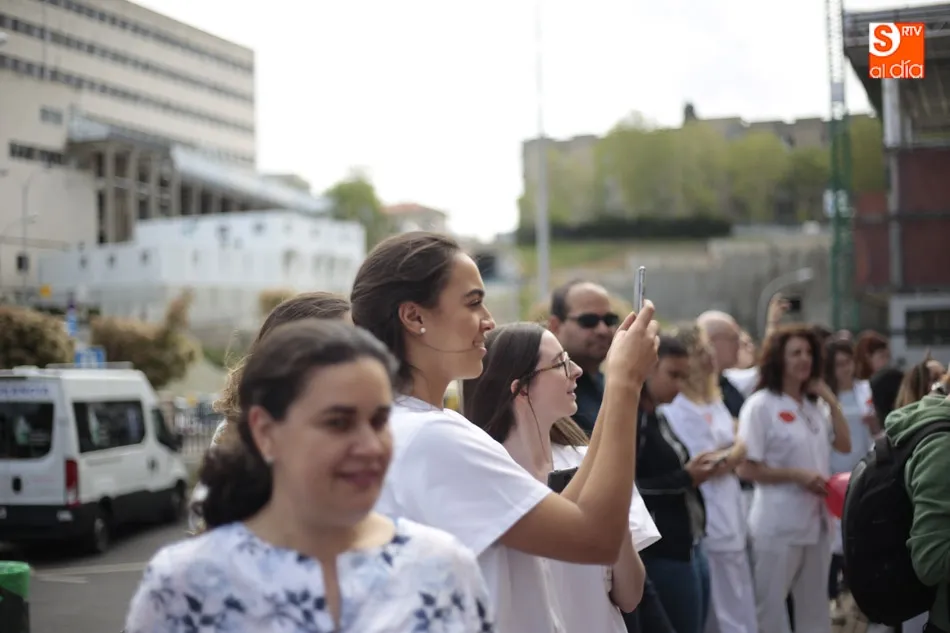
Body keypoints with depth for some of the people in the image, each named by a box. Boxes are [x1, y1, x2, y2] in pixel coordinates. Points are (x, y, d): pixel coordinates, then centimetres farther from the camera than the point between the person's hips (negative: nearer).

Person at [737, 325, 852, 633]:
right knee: (770, 606, 3)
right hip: (778, 526, -7)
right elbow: (746, 468, -14)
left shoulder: (814, 406, 9)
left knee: (814, 605, 16)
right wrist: (796, 475, -20)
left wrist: (832, 401, 2)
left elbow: (844, 445, 11)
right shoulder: (761, 406, -12)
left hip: (816, 521, 7)